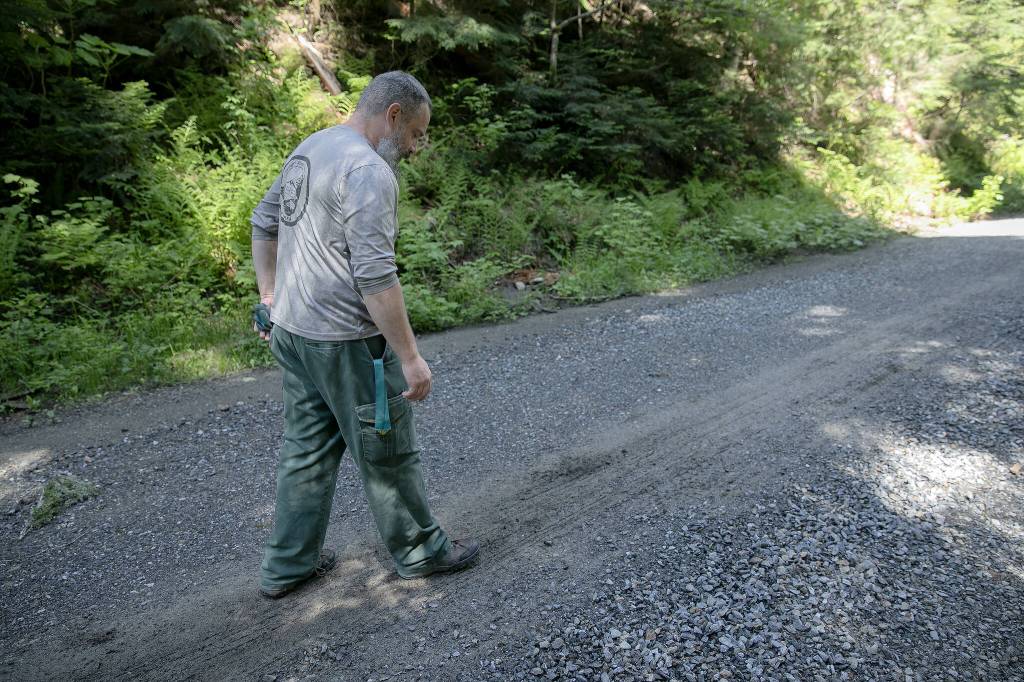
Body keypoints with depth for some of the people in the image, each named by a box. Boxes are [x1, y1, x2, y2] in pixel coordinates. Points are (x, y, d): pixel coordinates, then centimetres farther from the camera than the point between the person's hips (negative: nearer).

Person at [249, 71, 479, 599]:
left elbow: (263, 223, 21)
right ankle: (419, 551, 26)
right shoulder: (368, 171, -19)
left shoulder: (308, 149, 13)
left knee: (306, 450, 18)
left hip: (292, 331, 9)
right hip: (346, 342, -9)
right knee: (387, 455, 7)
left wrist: (270, 296, 25)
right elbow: (375, 275, -26)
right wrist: (410, 357, -22)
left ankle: (287, 565, 31)